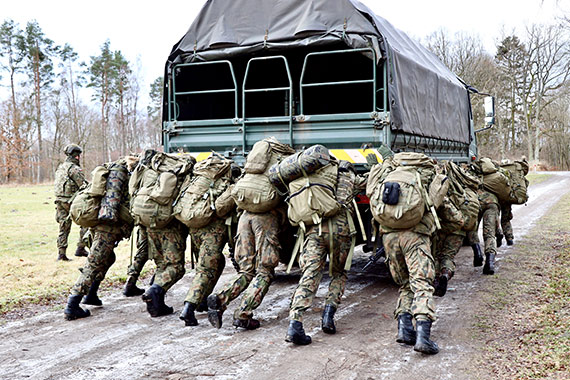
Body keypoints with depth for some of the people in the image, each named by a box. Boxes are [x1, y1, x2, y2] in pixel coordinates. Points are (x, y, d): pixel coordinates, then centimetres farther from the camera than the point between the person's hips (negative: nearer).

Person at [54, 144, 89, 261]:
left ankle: (61, 253, 8)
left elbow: (59, 185, 17)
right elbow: (83, 186, -16)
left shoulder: (60, 168, 15)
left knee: (64, 227, 10)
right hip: (72, 201, -8)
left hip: (60, 201, 8)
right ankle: (80, 249, 3)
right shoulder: (74, 169, -12)